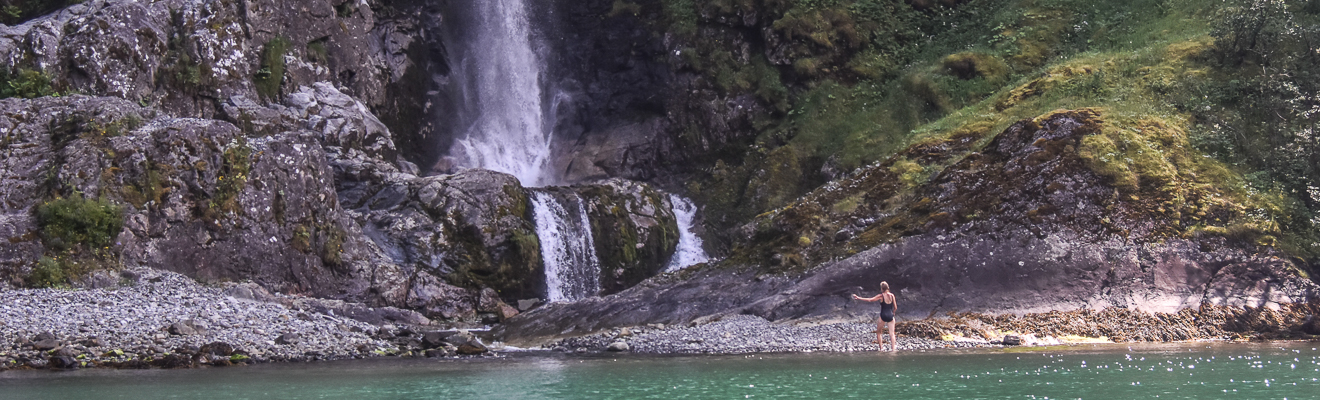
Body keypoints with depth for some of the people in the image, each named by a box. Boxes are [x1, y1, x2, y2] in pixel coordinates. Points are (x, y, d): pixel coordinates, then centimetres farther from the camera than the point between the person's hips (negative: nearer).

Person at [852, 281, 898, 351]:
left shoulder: (881, 296, -8)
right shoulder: (892, 295, 3)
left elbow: (870, 300, -9)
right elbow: (895, 308, 7)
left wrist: (859, 298, -4)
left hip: (883, 316, -3)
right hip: (890, 316, 3)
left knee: (878, 332, 15)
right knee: (892, 334, 3)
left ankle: (881, 348, 10)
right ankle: (893, 349, -6)